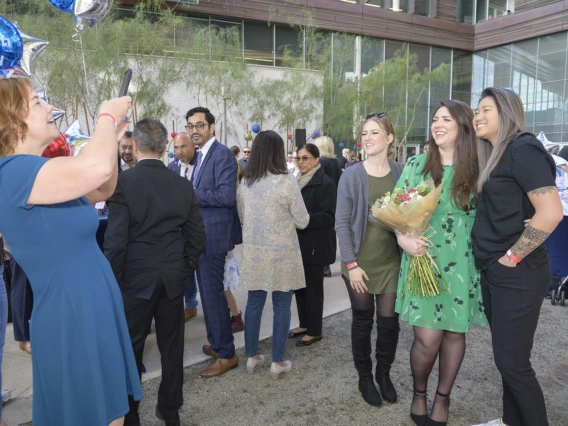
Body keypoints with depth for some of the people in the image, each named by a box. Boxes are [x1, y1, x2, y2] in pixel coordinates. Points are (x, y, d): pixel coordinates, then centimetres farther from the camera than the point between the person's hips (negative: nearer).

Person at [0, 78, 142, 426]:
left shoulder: (36, 172, 11)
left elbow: (103, 189, 20)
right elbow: (96, 167, -37)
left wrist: (113, 137, 7)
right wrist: (108, 116, -17)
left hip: (94, 315, 10)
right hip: (74, 322, -9)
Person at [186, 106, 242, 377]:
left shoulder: (222, 154, -14)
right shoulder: (201, 155, 15)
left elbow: (227, 196, -25)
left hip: (213, 235, -10)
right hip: (201, 233, 10)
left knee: (212, 293, -4)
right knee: (209, 291, 18)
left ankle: (226, 354, 8)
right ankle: (217, 342, 33)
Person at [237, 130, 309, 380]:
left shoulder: (245, 183, 1)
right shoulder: (286, 181, -14)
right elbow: (302, 221, -7)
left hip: (254, 252, 5)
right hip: (282, 253, -4)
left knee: (254, 303, 13)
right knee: (281, 306, 7)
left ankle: (252, 356, 26)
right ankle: (278, 362, 17)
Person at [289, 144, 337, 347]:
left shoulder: (326, 183, -12)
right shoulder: (297, 181, 11)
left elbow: (328, 217, -18)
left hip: (315, 244, -7)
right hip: (299, 242, 7)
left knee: (313, 287, 3)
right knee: (300, 285, 13)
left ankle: (314, 331, 16)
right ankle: (304, 324, 28)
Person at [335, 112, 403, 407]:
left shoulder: (401, 173, 1)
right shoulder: (351, 175, -8)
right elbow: (342, 223, -9)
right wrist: (350, 263, -14)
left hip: (391, 260, 2)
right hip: (360, 261, -2)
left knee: (389, 321, 7)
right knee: (362, 321, 10)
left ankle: (384, 373, 32)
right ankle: (364, 377, 31)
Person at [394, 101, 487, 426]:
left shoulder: (476, 169, 1)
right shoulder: (417, 164, 1)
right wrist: (403, 239, -14)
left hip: (461, 264, 1)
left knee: (455, 333, 10)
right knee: (427, 337, -4)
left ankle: (443, 399, 32)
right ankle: (419, 393, 25)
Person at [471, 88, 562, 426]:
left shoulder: (522, 149, -14)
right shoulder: (496, 156, 14)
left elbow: (550, 212, -24)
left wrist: (512, 257, -17)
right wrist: (492, 263, 12)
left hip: (517, 274, -9)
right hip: (494, 271, 9)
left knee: (512, 361, 0)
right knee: (506, 356, 18)